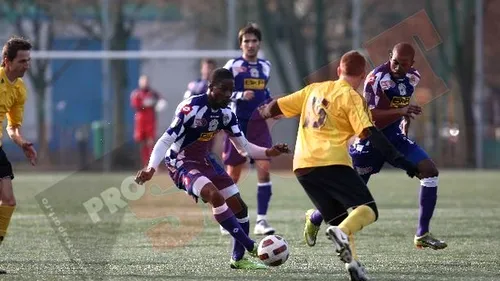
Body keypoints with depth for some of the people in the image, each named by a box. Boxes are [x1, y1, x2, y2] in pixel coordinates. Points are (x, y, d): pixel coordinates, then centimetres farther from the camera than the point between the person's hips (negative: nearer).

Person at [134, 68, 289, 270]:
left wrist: (268, 153, -10)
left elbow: (244, 148, 7)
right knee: (215, 196, -30)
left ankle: (238, 258, 16)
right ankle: (251, 247, -25)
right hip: (181, 163, -8)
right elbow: (166, 140, -24)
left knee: (239, 206, 2)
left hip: (204, 160, 8)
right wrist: (151, 168, -38)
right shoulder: (191, 108, -24)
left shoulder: (226, 114, -1)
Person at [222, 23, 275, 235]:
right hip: (238, 124, -3)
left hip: (259, 124, 3)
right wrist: (240, 95, -23)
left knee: (264, 168, -12)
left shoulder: (265, 66, 11)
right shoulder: (233, 66, -4)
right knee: (233, 173, 5)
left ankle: (261, 220, -9)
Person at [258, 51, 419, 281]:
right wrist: (398, 159, -12)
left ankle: (352, 262, -4)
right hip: (331, 164, -6)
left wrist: (263, 112, 47)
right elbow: (369, 133, -10)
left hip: (302, 167, 6)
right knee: (368, 210, -9)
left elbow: (277, 107, 24)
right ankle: (341, 232, -38)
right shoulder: (351, 97, 2)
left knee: (339, 220, 16)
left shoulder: (314, 89, 19)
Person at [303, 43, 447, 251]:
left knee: (429, 170, -14)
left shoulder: (413, 77, 0)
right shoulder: (377, 78, -24)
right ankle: (315, 218, 37)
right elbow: (369, 117, -30)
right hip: (371, 140, -6)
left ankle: (422, 234, -8)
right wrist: (400, 112, -40)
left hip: (395, 136, 6)